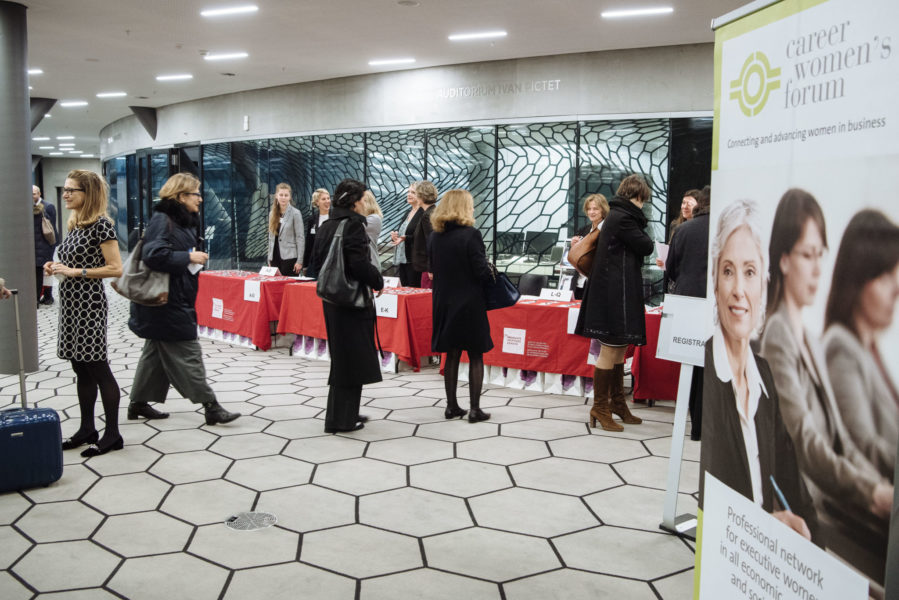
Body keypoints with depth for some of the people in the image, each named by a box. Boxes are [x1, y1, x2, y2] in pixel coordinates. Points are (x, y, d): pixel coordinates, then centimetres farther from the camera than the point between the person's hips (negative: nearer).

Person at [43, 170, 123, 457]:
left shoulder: (101, 224, -13)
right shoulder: (74, 224, 13)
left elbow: (115, 269, -17)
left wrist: (76, 272, -18)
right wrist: (57, 268, 5)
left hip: (89, 303, -9)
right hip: (70, 303, 9)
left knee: (97, 368, -3)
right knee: (81, 368, 13)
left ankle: (112, 434, 6)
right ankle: (87, 429, 22)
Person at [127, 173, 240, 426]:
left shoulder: (184, 221, 14)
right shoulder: (163, 220, -16)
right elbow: (154, 254, -28)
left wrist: (195, 257, 6)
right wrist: (188, 257, -21)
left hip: (177, 299, 10)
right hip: (167, 302, -10)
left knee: (156, 352, 17)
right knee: (187, 353, -6)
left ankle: (139, 403, 27)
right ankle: (210, 407, -2)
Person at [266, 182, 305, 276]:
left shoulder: (295, 213, -3)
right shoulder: (272, 214, 12)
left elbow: (300, 237, -7)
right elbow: (271, 237, 16)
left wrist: (299, 261, -12)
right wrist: (269, 259, 13)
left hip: (289, 257, -5)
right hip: (275, 257, 5)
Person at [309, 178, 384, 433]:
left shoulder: (326, 226, 11)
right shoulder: (353, 224, -15)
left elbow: (315, 261, 16)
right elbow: (360, 263, -23)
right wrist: (378, 281, -7)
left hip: (332, 299, 9)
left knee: (341, 357, 18)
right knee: (353, 358, 1)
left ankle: (338, 414, 28)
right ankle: (342, 419, 8)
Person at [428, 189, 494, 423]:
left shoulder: (434, 237, 2)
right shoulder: (471, 235, -16)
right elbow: (482, 272, -15)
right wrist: (490, 272, 5)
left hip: (444, 302, 5)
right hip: (470, 303, -5)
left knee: (452, 354, 13)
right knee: (476, 356, 6)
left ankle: (451, 406, 19)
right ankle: (474, 409, 8)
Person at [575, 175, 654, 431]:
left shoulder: (617, 215, 16)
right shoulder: (623, 218, -16)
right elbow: (646, 247, -9)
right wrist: (640, 227, 6)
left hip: (617, 292, 11)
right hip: (616, 292, -11)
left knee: (618, 350, 17)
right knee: (610, 351, -3)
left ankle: (617, 403, 29)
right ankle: (600, 408, 5)